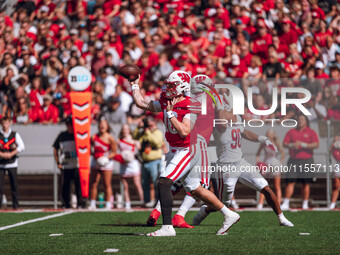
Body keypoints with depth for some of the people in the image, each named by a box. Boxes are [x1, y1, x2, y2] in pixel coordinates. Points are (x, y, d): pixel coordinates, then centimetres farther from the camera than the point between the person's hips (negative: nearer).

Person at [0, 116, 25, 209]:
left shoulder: (15, 134, 7)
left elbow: (22, 147, -2)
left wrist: (11, 154, -12)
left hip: (12, 163, 0)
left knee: (14, 184, -1)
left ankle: (15, 204, 4)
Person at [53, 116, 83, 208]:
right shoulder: (62, 136, 8)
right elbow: (55, 149, 14)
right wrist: (58, 163, 7)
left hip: (78, 165, -1)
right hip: (65, 165, 1)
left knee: (79, 184, -5)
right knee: (65, 185, 2)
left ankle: (80, 203, 1)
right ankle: (65, 204, 9)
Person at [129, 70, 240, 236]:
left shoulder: (190, 107, -18)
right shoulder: (165, 102, 5)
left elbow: (184, 132, -28)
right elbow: (142, 104, 14)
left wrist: (170, 114, -26)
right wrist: (135, 86, 15)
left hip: (187, 151, -9)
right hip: (175, 151, 9)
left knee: (164, 183, -19)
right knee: (195, 190, 16)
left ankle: (167, 227, -18)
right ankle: (229, 215, 28)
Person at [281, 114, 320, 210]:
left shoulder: (311, 132, 5)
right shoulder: (291, 132, 13)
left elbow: (316, 144, -8)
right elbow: (284, 144, 8)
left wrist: (302, 144, -15)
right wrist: (292, 145, -13)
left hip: (306, 160, -1)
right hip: (293, 160, 1)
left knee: (306, 183, 1)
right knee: (290, 181, -5)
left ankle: (305, 204, 8)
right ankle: (285, 204, -5)